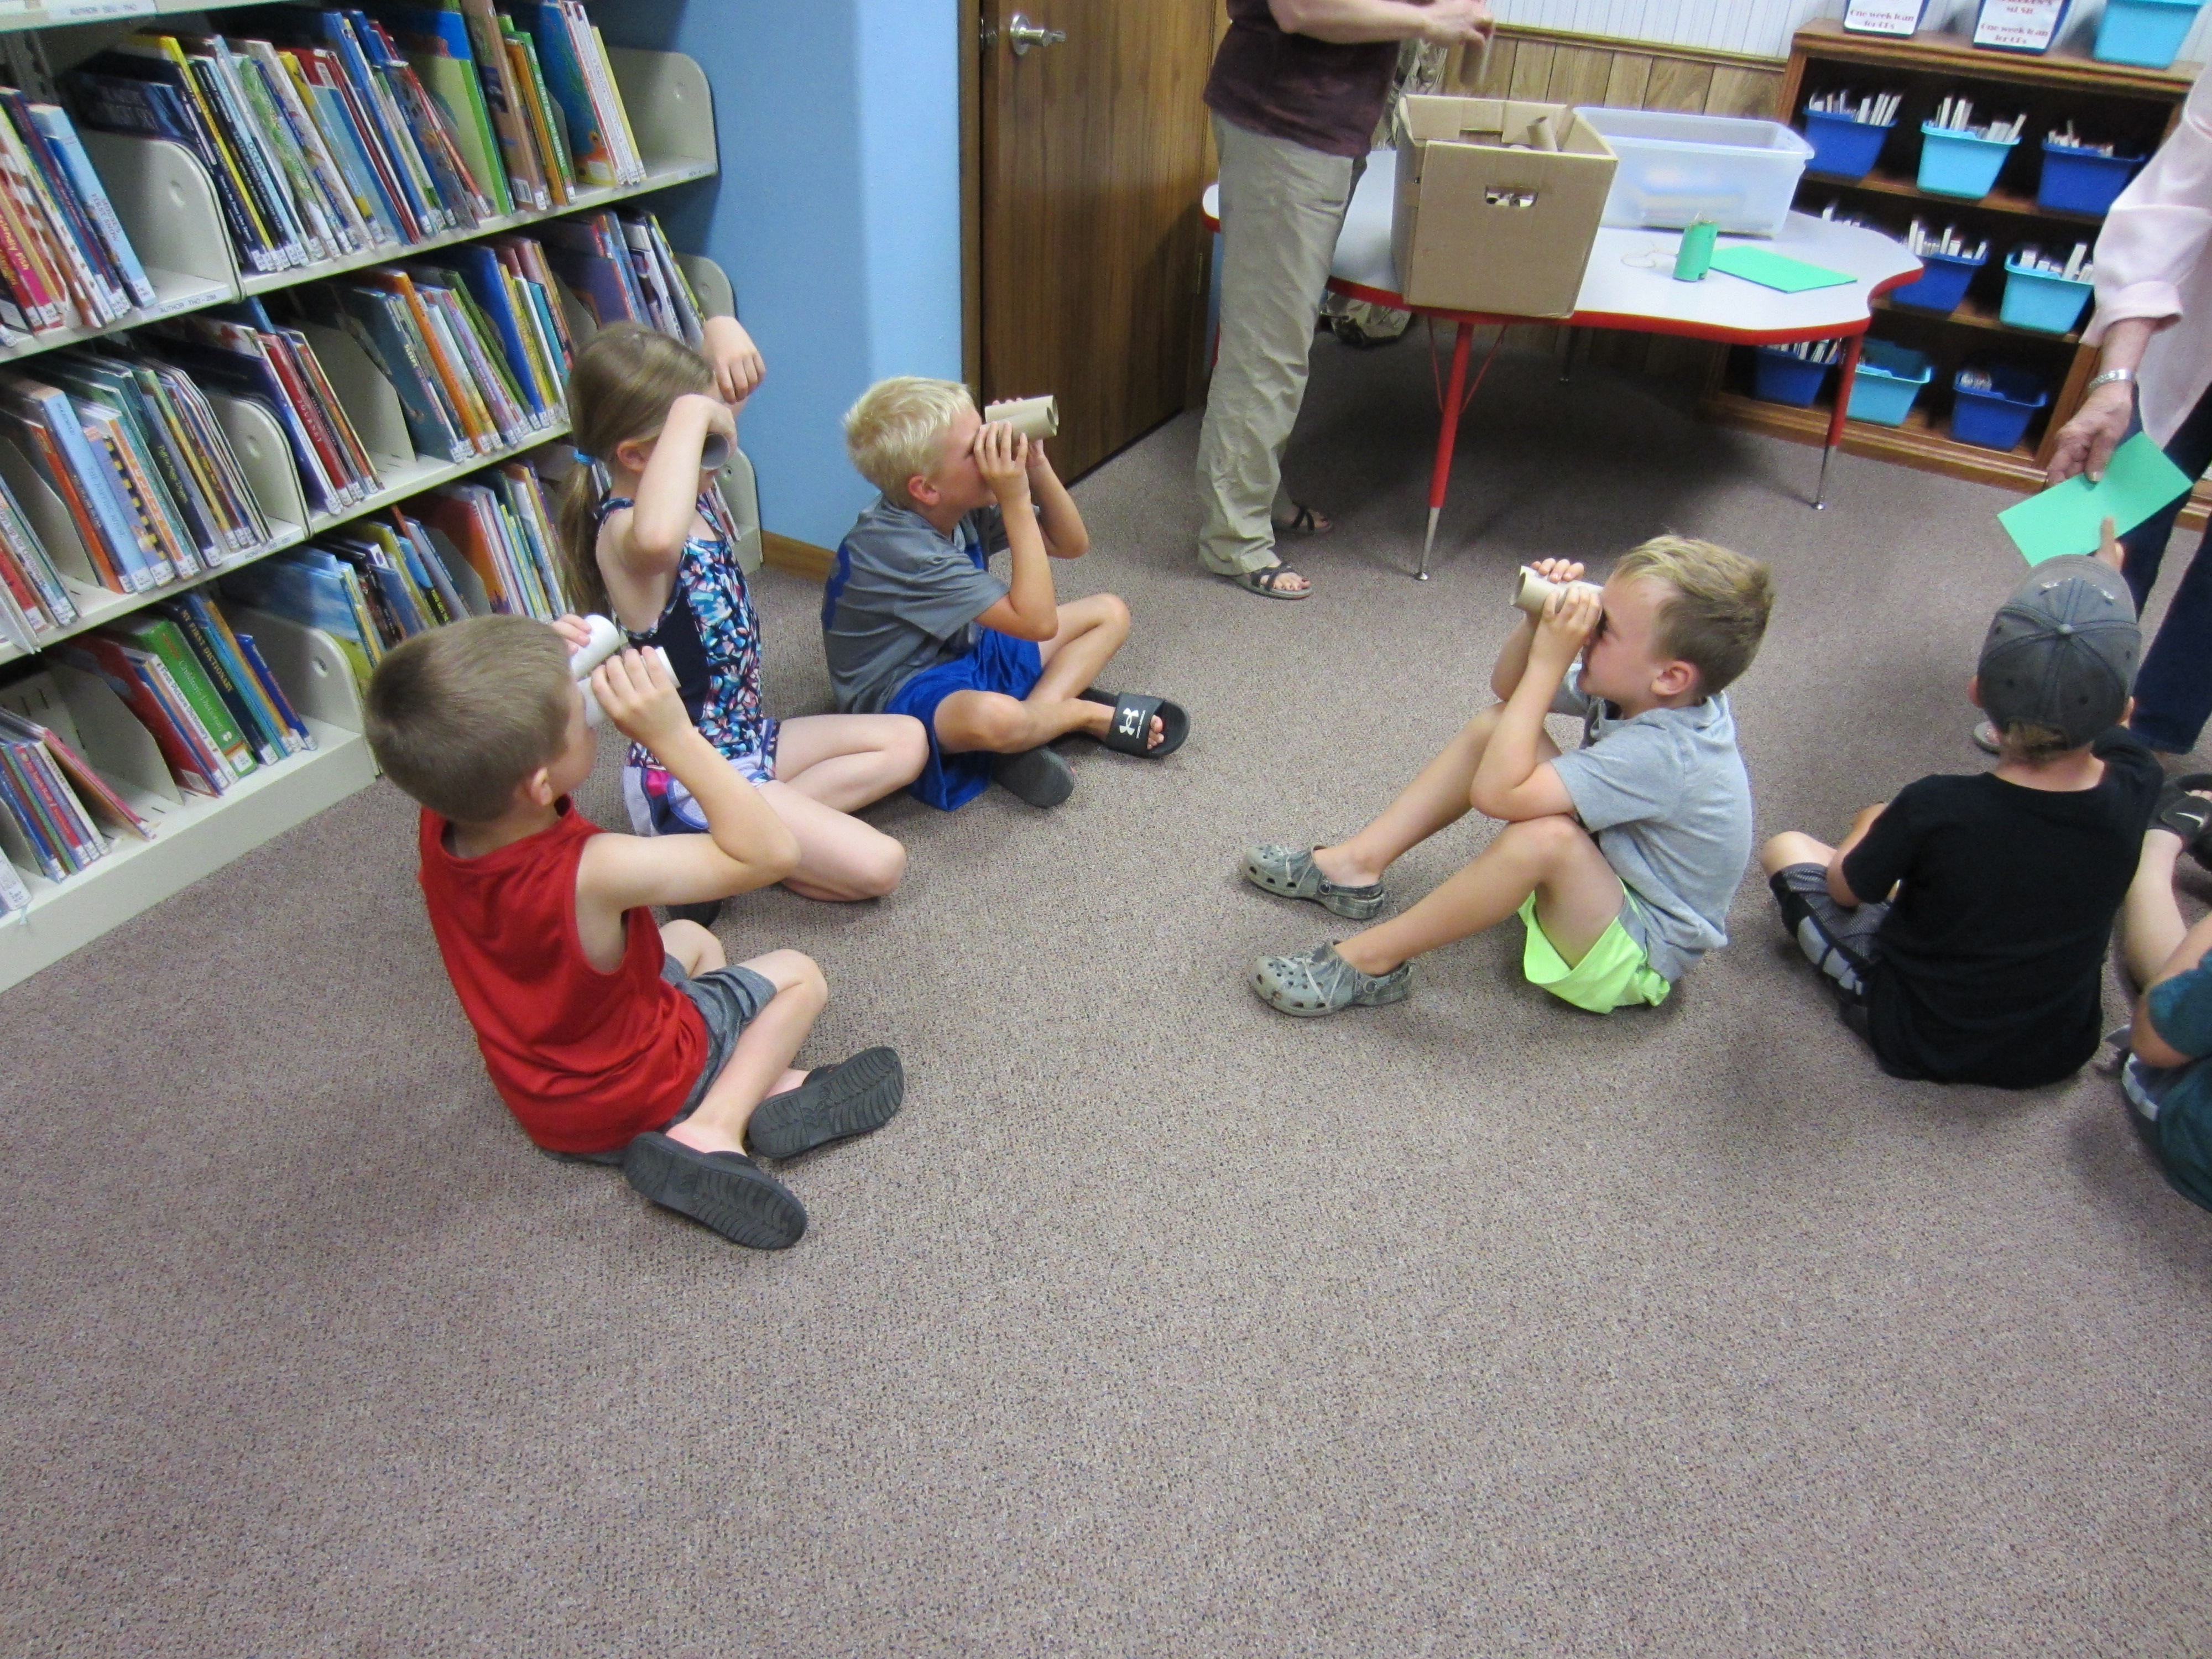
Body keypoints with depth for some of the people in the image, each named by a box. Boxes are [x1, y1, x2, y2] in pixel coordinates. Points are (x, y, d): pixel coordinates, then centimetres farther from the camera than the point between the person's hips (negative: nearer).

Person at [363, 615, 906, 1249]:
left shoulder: (442, 826, -20)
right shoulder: (590, 872, -42)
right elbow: (771, 851, -38)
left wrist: (548, 659, -17)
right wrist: (672, 734, -41)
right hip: (627, 1103, -7)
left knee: (692, 940, 27)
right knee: (797, 975, 9)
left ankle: (751, 1080, 8)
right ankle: (715, 1125, -8)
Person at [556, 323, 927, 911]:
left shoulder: (696, 495, 0)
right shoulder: (622, 533, -26)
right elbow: (657, 537, -55)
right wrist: (693, 413, -43)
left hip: (742, 738, 9)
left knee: (907, 742, 15)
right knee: (877, 865, -17)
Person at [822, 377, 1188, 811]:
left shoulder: (963, 507, -6)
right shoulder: (899, 549, -30)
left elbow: (1071, 545, 2)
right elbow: (1038, 621, -32)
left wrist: (1036, 465, -14)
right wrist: (1016, 501, -32)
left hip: (969, 655, 9)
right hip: (904, 695, -9)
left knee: (1110, 613, 7)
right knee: (992, 717, -44)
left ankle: (1039, 710, -14)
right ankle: (1094, 716, -11)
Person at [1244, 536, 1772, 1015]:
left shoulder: (1659, 753, -34)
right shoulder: (1650, 697, -9)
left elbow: (1497, 792, -39)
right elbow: (1507, 687, 4)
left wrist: (1547, 660, -36)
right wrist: (1540, 620, -16)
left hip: (1631, 959, -9)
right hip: (1600, 875, 9)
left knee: (1545, 834, -41)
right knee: (1495, 724, 0)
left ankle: (1372, 960, -25)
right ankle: (1358, 865, -2)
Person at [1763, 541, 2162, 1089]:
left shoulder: (1935, 810, -33)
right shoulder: (2135, 789, -22)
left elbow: (1845, 890, -12)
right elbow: (2113, 719, 3)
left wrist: (1872, 828, 10)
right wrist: (2110, 577, 16)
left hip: (1922, 1044, -4)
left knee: (1785, 848, 6)